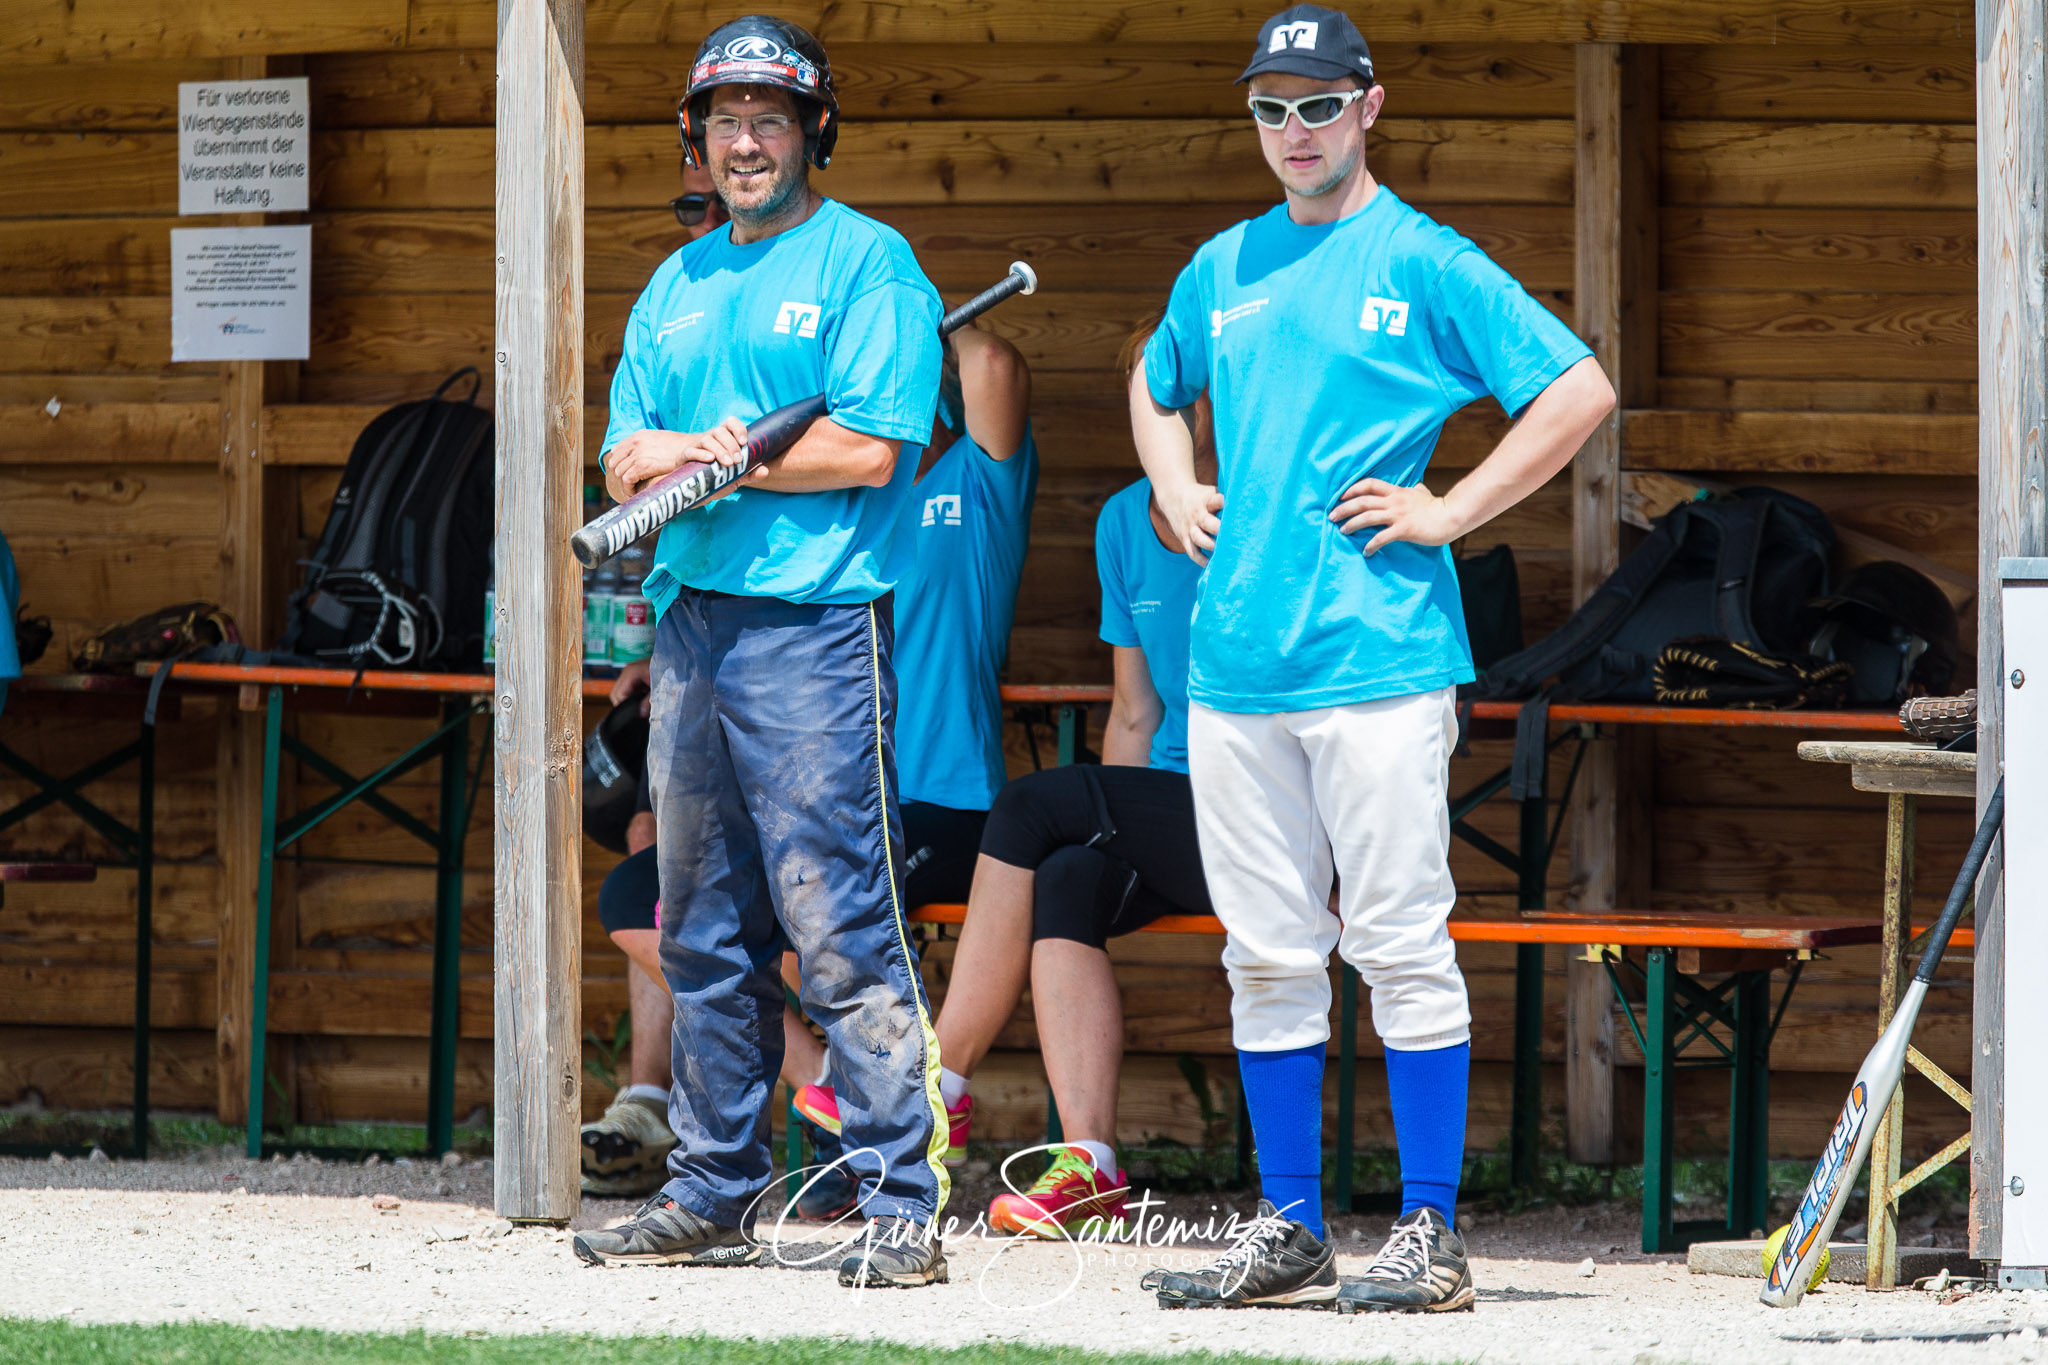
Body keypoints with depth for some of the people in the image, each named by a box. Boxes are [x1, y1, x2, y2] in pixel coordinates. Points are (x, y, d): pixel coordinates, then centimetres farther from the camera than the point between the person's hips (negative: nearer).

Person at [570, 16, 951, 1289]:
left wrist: (697, 454, -5)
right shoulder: (679, 286, 19)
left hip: (816, 625, -7)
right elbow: (627, 461, 13)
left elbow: (869, 449, -13)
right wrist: (707, 458, -10)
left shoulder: (868, 263, -2)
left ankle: (905, 1204, -12)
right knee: (705, 934, 11)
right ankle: (715, 1192, 18)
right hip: (693, 616, 7)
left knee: (843, 929, -12)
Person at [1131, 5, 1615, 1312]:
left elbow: (1580, 389, -6)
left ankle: (1432, 1231, -4)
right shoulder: (1222, 269, 16)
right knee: (1268, 955, 7)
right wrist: (1175, 494, 17)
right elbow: (1156, 386, 36)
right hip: (1236, 657, 6)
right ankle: (1290, 1232, 13)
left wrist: (1450, 513, -8)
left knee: (1401, 946, -6)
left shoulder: (1426, 266, -1)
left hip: (1378, 655, -6)